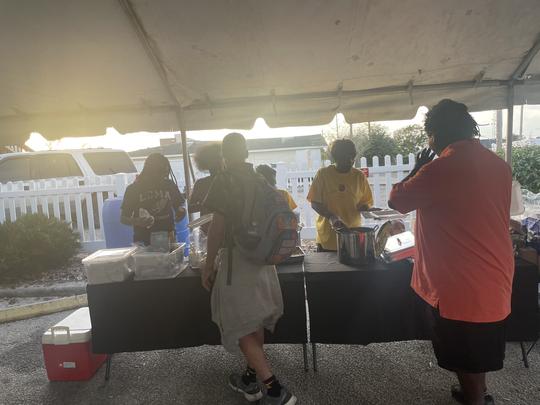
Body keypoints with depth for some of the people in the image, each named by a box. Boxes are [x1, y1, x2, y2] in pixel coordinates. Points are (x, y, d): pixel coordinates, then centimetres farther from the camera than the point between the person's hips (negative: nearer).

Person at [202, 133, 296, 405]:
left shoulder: (224, 181, -13)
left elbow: (219, 226, -17)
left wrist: (208, 266, -9)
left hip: (236, 259, -7)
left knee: (240, 325, 3)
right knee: (255, 320, 17)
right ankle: (250, 379, 32)